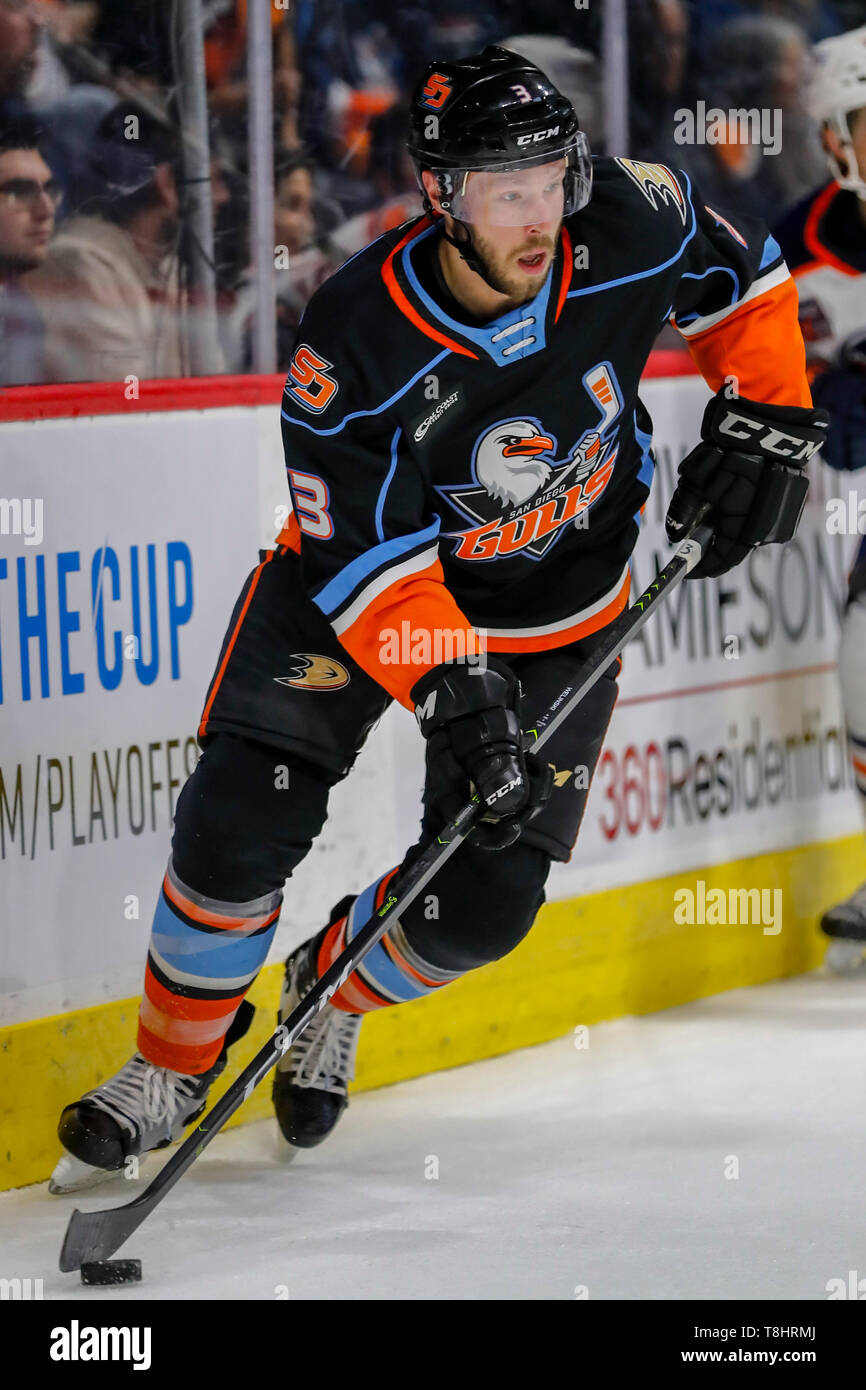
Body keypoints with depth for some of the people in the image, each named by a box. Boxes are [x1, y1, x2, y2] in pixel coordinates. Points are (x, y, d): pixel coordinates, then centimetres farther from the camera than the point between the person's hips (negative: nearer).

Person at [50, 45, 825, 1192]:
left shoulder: (625, 230, -24)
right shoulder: (357, 338, -32)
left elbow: (742, 277, -1)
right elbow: (366, 550, -29)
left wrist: (767, 421, -8)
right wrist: (448, 688, -39)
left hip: (554, 612, 3)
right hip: (356, 583, -2)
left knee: (482, 906, -4)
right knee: (236, 829, -15)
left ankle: (336, 991, 29)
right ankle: (176, 1065, 10)